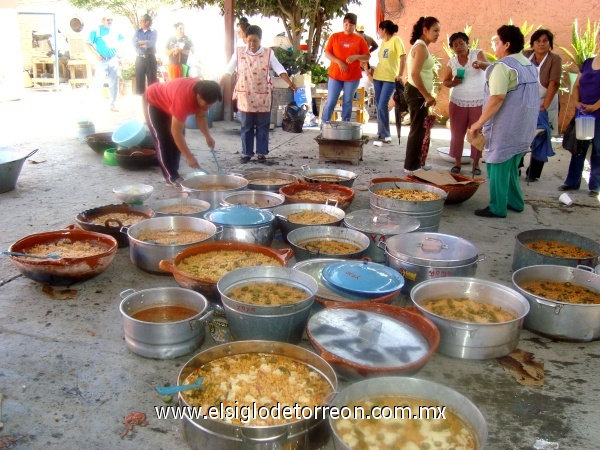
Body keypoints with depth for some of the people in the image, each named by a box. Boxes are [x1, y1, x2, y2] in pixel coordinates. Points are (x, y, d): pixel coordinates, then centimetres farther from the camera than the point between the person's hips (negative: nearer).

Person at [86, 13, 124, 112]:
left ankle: (112, 104, 14)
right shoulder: (96, 31, -5)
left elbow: (122, 40, 26)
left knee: (113, 83, 5)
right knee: (99, 82, -9)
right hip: (102, 61, -5)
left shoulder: (115, 32, 9)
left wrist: (117, 49, 11)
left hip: (114, 60, 5)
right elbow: (88, 44, -7)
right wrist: (96, 55, -14)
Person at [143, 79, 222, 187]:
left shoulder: (203, 93, -21)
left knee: (177, 139, 3)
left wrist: (208, 137, -15)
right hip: (153, 102, -8)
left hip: (168, 101, 8)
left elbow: (201, 116, -2)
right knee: (163, 140, -13)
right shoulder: (184, 98, -43)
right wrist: (189, 157, -36)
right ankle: (171, 177, -7)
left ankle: (174, 173, 13)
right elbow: (176, 132, -38)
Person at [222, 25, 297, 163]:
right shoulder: (239, 53, 0)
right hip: (245, 97, 1)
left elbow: (280, 70, -6)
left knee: (262, 127, 6)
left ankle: (261, 153, 16)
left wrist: (290, 84, -17)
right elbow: (228, 72, 2)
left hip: (263, 98, 0)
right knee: (246, 127, 7)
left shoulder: (268, 53, -1)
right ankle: (246, 153, 16)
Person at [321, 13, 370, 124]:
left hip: (353, 77, 0)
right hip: (335, 75, 0)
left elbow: (367, 57, 4)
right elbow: (327, 53, 1)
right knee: (330, 102, -1)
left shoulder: (360, 40, 4)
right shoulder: (334, 37, 4)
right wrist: (338, 62, -14)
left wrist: (356, 57, -16)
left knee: (347, 102, 5)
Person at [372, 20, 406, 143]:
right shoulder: (383, 42, 16)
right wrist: (373, 71, 13)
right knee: (378, 105, 7)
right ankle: (381, 132, 15)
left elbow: (403, 57, -11)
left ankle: (386, 134, -6)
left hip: (390, 78, -7)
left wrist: (400, 74, -18)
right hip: (378, 77, 7)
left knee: (383, 105, -14)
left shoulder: (396, 40, -5)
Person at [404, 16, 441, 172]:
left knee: (420, 129, 16)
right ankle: (411, 166, 3)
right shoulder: (421, 47, -15)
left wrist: (426, 95, 16)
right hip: (417, 93, -10)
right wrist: (427, 95, -21)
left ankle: (417, 163, 25)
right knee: (417, 129, -4)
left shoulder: (421, 46, 15)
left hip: (418, 93, 10)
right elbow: (415, 74, -24)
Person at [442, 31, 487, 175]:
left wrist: (481, 64, -44)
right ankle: (457, 163, 14)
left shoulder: (477, 53, -3)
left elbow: (488, 66, -21)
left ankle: (476, 164, 10)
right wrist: (453, 83, -11)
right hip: (458, 102, 3)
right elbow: (445, 81, 11)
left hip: (479, 102, -3)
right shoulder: (452, 61, 6)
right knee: (457, 133, 4)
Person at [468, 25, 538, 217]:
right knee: (511, 166, 19)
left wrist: (479, 123, -20)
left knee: (498, 165, -2)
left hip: (506, 127, -9)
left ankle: (497, 208, 3)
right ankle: (515, 202, 27)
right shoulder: (529, 65, 14)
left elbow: (497, 98, -23)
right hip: (523, 128, 9)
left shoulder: (502, 66, -15)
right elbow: (528, 97, 18)